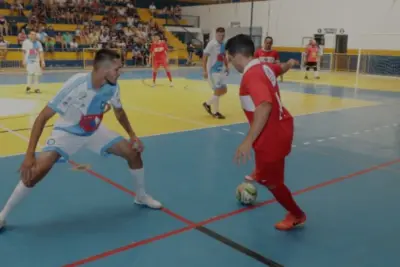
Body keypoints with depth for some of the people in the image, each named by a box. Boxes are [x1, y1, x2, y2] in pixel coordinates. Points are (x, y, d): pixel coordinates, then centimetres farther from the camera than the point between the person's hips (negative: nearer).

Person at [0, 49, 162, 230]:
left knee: (133, 153, -4)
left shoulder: (112, 87, -17)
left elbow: (119, 111, 8)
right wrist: (29, 155, -35)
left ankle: (141, 196, 21)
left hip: (94, 131, 5)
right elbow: (43, 117, -30)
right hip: (67, 132, -5)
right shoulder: (75, 84, -34)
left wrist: (132, 135, 2)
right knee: (37, 170, -26)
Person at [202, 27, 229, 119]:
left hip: (220, 70, 8)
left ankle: (207, 104, 22)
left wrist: (227, 67, 13)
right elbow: (204, 57, -17)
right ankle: (215, 112, 6)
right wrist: (204, 71, -22)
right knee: (218, 90, -8)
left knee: (224, 90, 9)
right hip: (212, 71, -8)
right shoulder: (212, 44, -15)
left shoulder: (223, 44, 8)